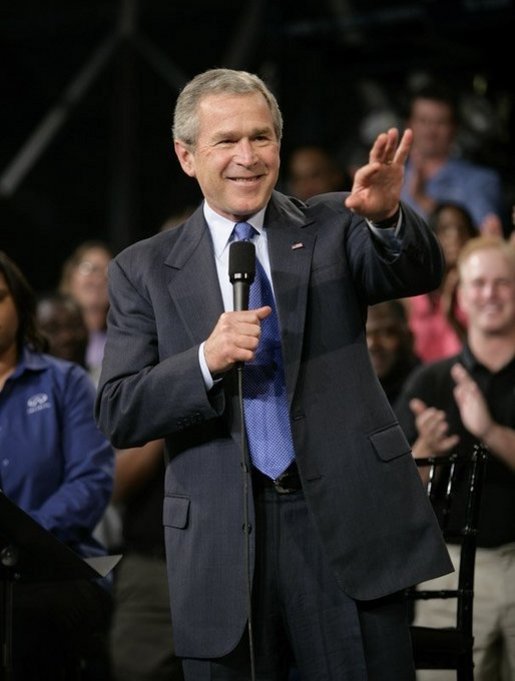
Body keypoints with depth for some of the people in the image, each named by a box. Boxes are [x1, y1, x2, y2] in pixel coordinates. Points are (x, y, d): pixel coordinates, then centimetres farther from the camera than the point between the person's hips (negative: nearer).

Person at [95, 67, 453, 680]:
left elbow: (418, 273, -11)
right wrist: (207, 360, -16)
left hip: (344, 521, 0)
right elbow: (117, 416, 1)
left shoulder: (333, 227, 7)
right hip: (221, 544, 0)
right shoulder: (143, 270, 6)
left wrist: (386, 216, -33)